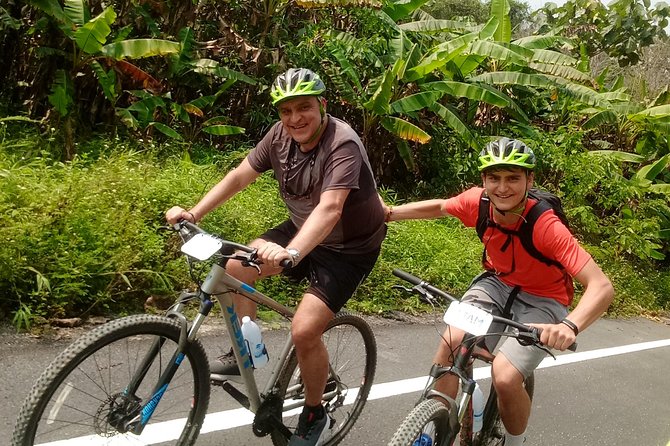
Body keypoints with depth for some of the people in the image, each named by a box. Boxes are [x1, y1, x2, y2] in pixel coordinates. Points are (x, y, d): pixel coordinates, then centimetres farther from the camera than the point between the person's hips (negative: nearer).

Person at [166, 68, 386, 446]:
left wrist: (291, 253, -58)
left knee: (304, 330, -17)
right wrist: (194, 214, -15)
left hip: (349, 247, -7)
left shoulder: (343, 144, -29)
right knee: (237, 266, -5)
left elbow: (330, 208, -43)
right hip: (302, 230, 7)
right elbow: (239, 176, -5)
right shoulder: (281, 135, -8)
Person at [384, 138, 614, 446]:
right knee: (450, 342, -20)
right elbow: (439, 207, 5)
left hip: (541, 300, -4)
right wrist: (388, 213, -4)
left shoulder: (546, 227, -33)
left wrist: (569, 326, -54)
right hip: (497, 283, 4)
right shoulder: (478, 201, -18)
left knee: (505, 378, -23)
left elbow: (602, 287, -36)